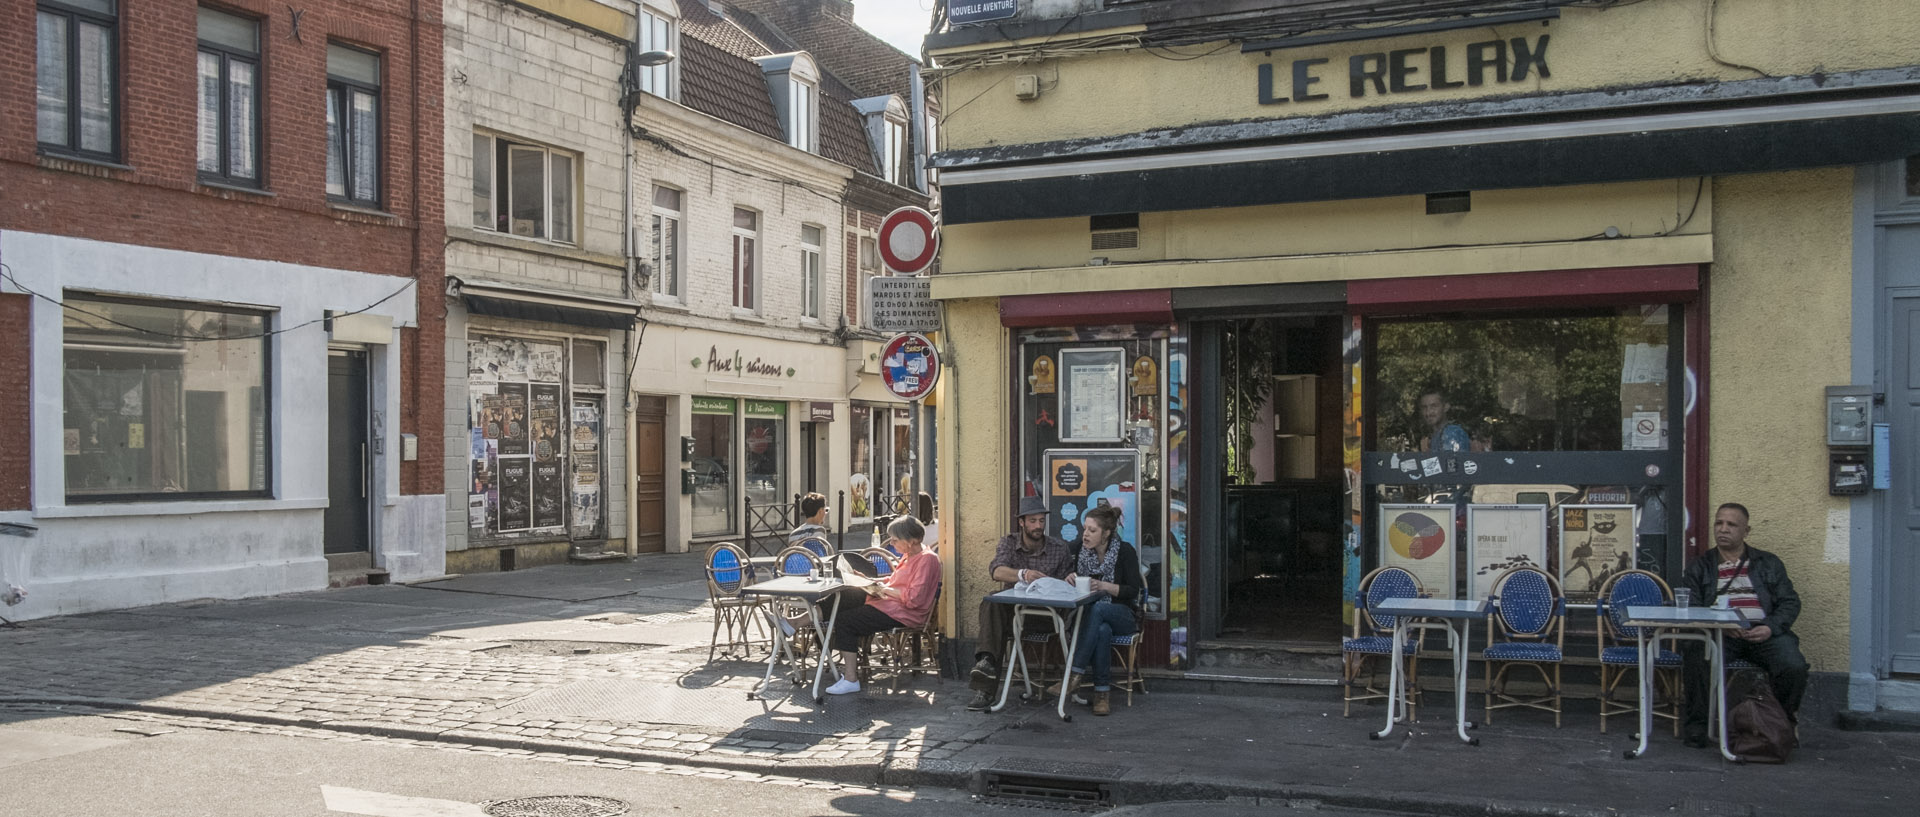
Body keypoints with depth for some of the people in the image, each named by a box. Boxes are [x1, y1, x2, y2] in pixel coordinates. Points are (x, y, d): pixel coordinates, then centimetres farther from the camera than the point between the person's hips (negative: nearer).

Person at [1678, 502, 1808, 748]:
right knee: (1696, 658, -32)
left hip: (1763, 632, 1)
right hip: (1718, 634, -1)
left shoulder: (1769, 563, 19)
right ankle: (1696, 725, -16)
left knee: (1794, 667, -27)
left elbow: (1790, 602, 11)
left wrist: (1771, 627, -9)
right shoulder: (1700, 566, 15)